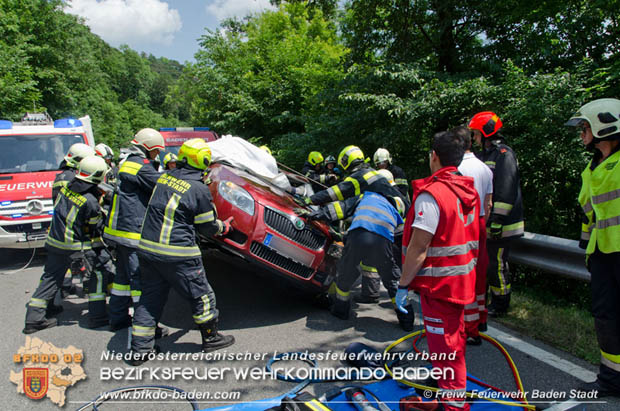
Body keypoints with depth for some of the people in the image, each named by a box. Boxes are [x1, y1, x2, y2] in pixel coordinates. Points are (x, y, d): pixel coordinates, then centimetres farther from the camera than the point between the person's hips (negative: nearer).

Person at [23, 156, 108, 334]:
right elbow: (95, 228, -9)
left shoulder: (66, 188, -1)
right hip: (76, 247, -7)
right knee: (97, 274, 8)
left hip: (54, 242, 7)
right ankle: (98, 314, 13)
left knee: (50, 278, 15)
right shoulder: (90, 202, -21)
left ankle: (34, 318, 19)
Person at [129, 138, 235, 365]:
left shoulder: (164, 178, 5)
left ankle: (139, 349, 22)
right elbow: (207, 227, -4)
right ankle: (211, 338, 27)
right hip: (177, 255, -7)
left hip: (147, 248, 7)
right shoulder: (199, 189, -13)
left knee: (150, 297, 16)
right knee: (200, 295, 11)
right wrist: (222, 227, 17)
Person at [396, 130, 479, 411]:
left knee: (444, 345, 3)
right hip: (463, 280, 9)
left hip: (439, 283, -9)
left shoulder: (431, 195, -21)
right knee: (454, 336, 26)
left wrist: (403, 284, -15)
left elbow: (418, 248, -23)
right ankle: (453, 387, 46)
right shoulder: (468, 191, 6)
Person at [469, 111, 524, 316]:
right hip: (485, 222, 9)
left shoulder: (504, 154, -12)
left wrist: (498, 219, -23)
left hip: (501, 224, -9)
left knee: (497, 264, -1)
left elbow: (506, 191, -20)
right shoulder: (484, 155, 17)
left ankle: (500, 306, 13)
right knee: (487, 263, 15)